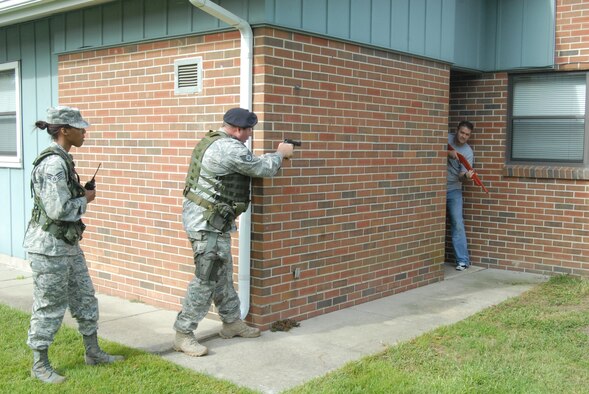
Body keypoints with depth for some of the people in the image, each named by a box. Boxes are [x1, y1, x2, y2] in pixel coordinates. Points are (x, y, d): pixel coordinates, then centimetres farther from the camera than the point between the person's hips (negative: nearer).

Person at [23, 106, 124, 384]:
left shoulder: (62, 159, 10)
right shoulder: (53, 163, -21)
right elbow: (58, 209, -25)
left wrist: (83, 194, 4)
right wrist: (86, 199, -10)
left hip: (68, 244, 10)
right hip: (50, 246, -10)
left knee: (84, 297, 16)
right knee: (49, 306, 3)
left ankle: (93, 352, 30)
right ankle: (40, 365, 19)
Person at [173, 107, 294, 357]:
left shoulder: (213, 142, 13)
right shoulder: (230, 148, -20)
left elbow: (250, 165, 22)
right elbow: (263, 169, -10)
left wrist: (273, 155, 16)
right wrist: (281, 153, 8)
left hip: (214, 221, 11)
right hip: (207, 222, -11)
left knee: (223, 274, 18)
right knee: (206, 279, -6)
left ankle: (232, 322, 30)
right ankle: (183, 335, 1)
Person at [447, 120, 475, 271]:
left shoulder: (468, 152, -5)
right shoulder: (446, 139, -1)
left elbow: (461, 176, -12)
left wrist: (466, 175, -35)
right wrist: (448, 153, -23)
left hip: (453, 190, -1)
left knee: (457, 223, -8)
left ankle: (463, 260, -3)